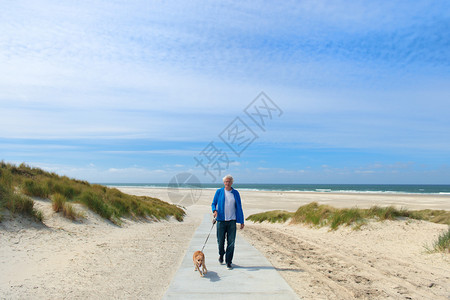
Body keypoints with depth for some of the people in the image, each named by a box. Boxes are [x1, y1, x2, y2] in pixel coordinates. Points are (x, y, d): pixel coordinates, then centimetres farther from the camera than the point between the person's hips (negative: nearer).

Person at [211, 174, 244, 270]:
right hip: (221, 220, 0)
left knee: (231, 242, -2)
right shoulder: (219, 192, 4)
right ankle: (221, 254, 35)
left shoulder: (235, 193, 7)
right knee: (220, 241, 5)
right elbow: (213, 204, 9)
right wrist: (214, 211, -14)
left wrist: (241, 221, 7)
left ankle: (229, 262, 10)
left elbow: (239, 207, 9)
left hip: (232, 221, 0)